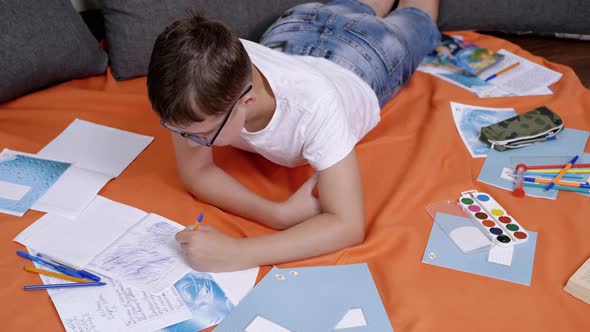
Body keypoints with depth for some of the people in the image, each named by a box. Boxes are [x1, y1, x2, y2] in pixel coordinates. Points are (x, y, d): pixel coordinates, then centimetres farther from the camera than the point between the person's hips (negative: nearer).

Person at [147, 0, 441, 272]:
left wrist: (236, 253, -63)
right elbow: (196, 172, -34)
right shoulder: (201, 85, -44)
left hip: (359, 69, -2)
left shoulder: (312, 105, -55)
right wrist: (281, 214, -49)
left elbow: (349, 226, -53)